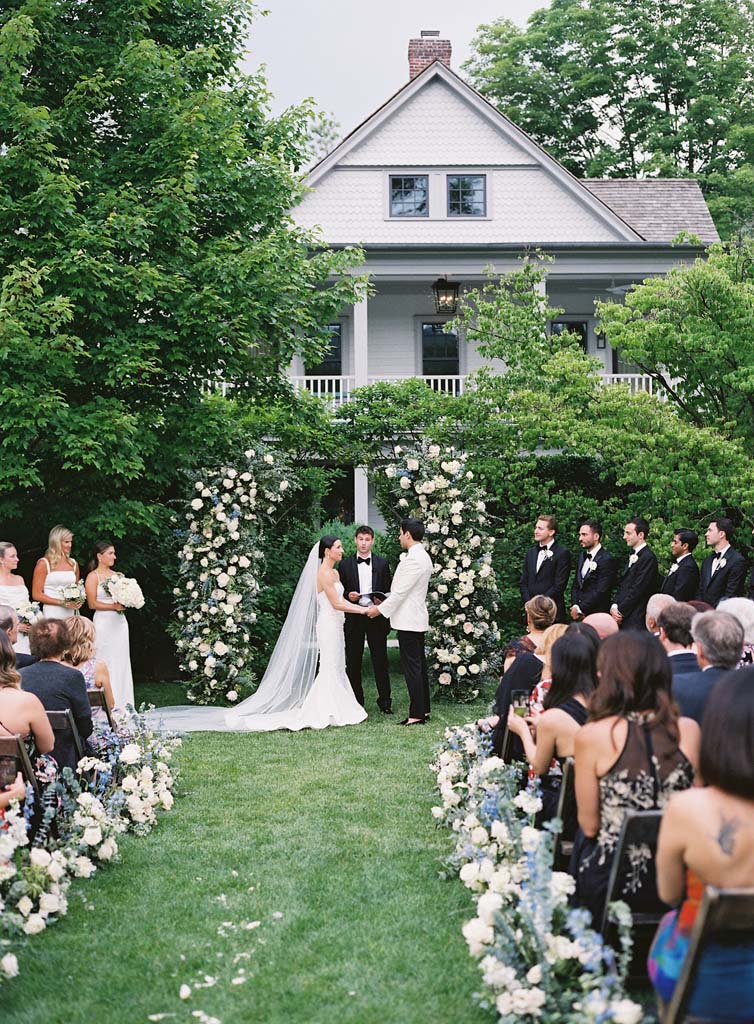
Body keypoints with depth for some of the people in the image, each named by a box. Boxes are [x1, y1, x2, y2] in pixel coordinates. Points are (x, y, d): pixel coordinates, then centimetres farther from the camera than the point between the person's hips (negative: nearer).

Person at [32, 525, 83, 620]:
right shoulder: (44, 564, -2)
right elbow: (36, 594, -6)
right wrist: (62, 603, -11)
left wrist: (79, 601, 3)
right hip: (52, 615, -4)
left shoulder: (73, 563, 13)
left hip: (70, 615, 4)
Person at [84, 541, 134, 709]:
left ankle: (123, 703, 11)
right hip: (103, 622, -6)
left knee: (122, 661, 6)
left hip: (120, 621, 6)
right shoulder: (93, 577, -4)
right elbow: (92, 604, -10)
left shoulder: (117, 575, 12)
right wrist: (114, 606, -15)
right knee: (107, 663, -4)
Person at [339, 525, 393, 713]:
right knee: (353, 662, 4)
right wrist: (348, 596, -12)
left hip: (376, 617, 0)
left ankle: (385, 701, 6)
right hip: (353, 619, 0)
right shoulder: (345, 564, 6)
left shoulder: (382, 563, 7)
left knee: (380, 660, 1)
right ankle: (356, 702, 12)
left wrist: (381, 601, -12)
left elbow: (388, 590, 8)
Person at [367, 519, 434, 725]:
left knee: (412, 667, -7)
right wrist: (384, 599, 15)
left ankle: (416, 714, -5)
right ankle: (423, 709, 20)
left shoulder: (413, 559, -19)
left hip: (408, 621, -11)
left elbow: (401, 591, -19)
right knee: (419, 665, 14)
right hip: (417, 619, 11)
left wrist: (380, 609, -11)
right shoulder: (423, 556, 14)